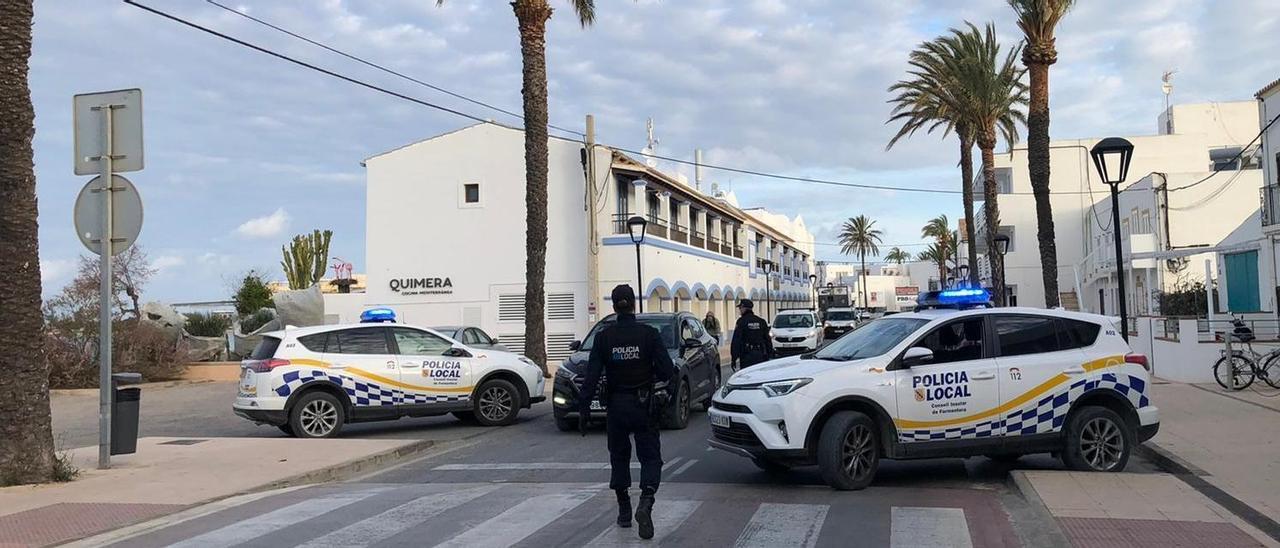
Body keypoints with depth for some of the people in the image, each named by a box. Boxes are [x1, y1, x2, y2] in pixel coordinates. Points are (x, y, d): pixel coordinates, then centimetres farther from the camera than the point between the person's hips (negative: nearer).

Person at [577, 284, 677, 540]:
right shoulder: (649, 334, -8)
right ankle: (645, 503, -19)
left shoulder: (603, 337, -5)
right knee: (650, 457, 5)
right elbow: (667, 370, -11)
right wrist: (668, 394, 8)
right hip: (644, 405, -1)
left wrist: (584, 408, -4)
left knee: (619, 456, 17)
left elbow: (592, 376, -7)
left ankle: (624, 511, 22)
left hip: (616, 406, 1)